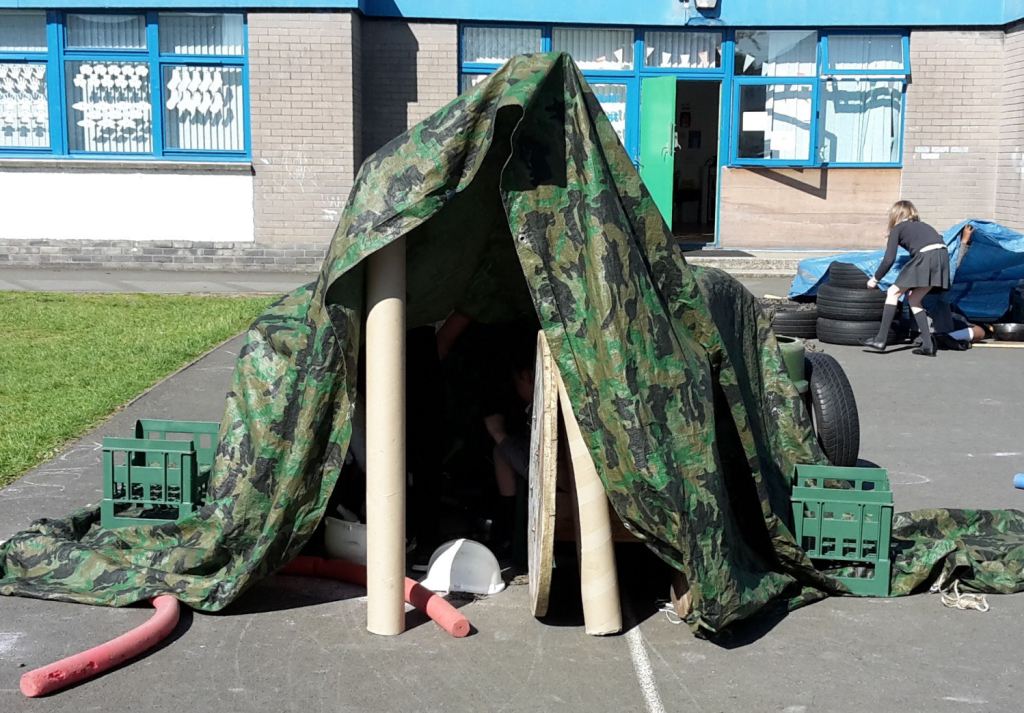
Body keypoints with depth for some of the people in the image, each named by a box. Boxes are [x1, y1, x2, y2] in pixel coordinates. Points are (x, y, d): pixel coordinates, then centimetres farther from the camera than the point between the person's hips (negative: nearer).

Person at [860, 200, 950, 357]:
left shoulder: (897, 228, 15)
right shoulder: (922, 225, 33)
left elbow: (889, 259, 6)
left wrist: (875, 279, 18)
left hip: (925, 257, -6)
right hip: (943, 256, 6)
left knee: (893, 293, 5)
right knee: (914, 298, 18)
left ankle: (880, 339, 0)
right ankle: (928, 344, 11)